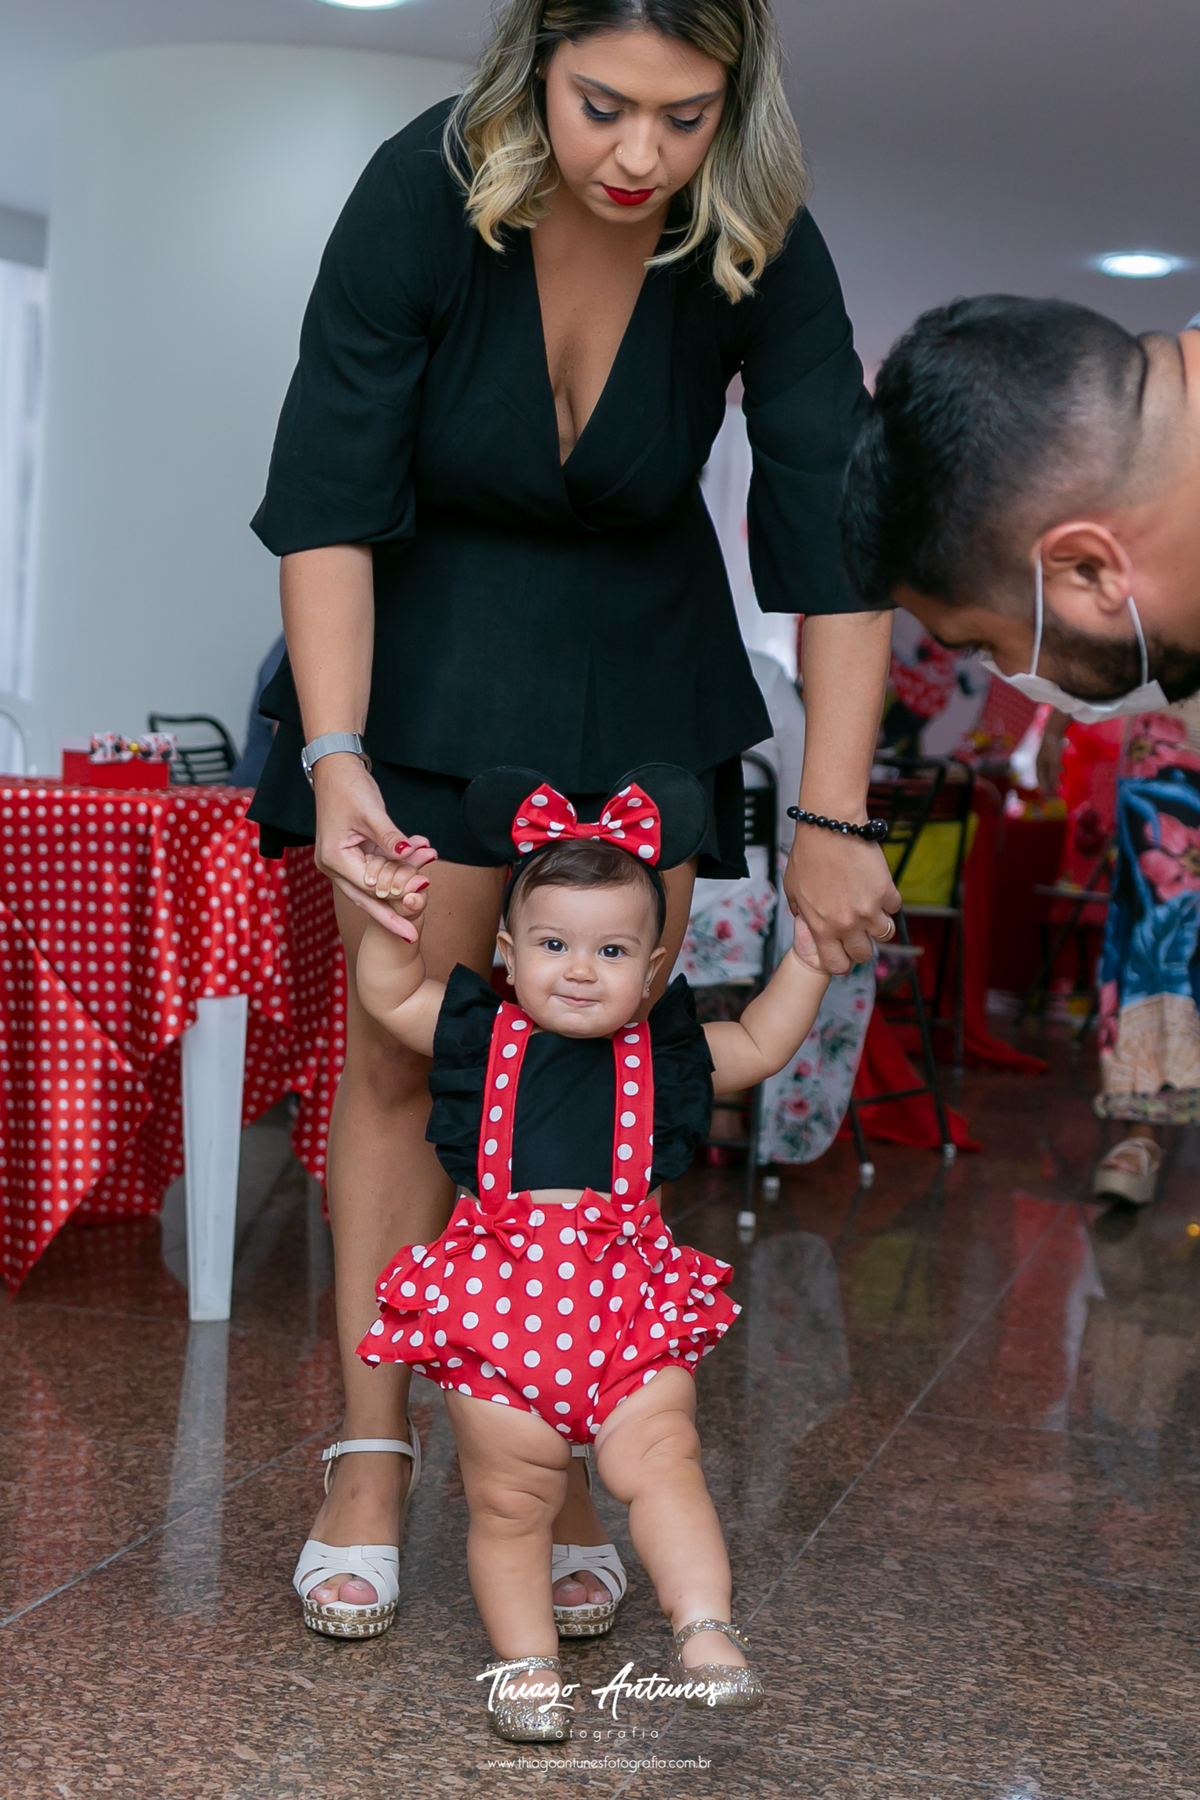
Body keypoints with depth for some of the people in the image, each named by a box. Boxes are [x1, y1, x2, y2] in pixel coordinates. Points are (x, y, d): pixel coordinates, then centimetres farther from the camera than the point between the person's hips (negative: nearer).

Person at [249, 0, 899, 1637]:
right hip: (425, 655, -1)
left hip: (639, 671, 2)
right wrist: (334, 760, -31)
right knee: (401, 1041, -4)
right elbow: (326, 497, -21)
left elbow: (833, 531, -18)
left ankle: (568, 1461, 11)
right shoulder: (423, 194, -22)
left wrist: (833, 819, -23)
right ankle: (371, 1453, 5)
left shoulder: (759, 248, -18)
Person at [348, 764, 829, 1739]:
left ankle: (706, 1630, -12)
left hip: (626, 1301, 1)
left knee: (662, 1462, -14)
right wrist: (398, 918, -4)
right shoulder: (482, 1037, 7)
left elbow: (762, 1043, 21)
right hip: (494, 1305, -1)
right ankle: (527, 1661, 16)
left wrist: (811, 950, 13)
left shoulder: (662, 1054, 11)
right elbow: (388, 995, 11)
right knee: (512, 1500, 4)